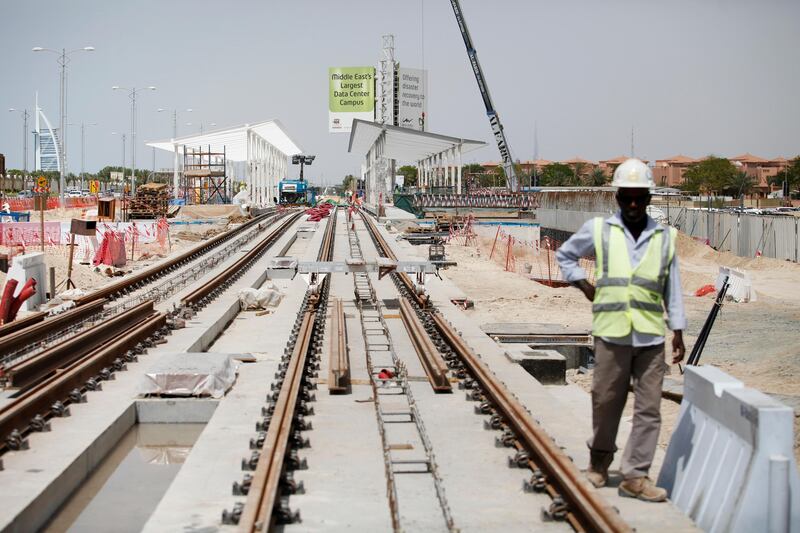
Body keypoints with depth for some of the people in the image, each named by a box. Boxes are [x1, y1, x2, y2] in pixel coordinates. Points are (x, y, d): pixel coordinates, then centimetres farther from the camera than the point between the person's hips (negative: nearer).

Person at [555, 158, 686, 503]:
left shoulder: (665, 238, 7)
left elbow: (673, 289, 11)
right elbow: (564, 255, 20)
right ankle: (599, 460, 30)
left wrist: (678, 331, 7)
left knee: (649, 408, -1)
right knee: (606, 401, 7)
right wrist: (583, 284, 7)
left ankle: (635, 477, 6)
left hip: (651, 335, 1)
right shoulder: (599, 230, 4)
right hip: (611, 332, -1)